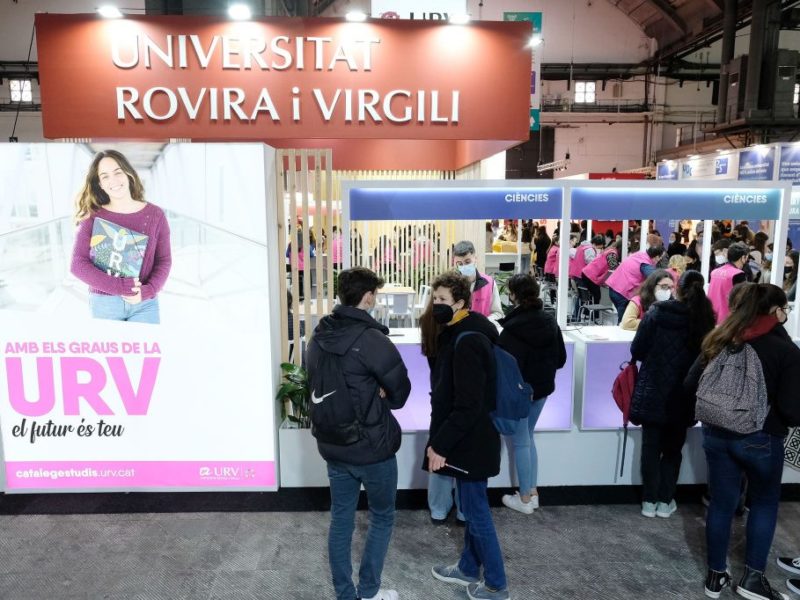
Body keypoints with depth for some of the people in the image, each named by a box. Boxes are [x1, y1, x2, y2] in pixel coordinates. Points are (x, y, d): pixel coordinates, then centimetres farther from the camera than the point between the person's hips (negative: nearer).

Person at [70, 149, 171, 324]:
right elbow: (78, 264, -7)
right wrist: (119, 287, -17)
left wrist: (148, 291, -14)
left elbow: (164, 261, 1)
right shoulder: (92, 217, -3)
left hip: (145, 303, 1)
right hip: (103, 303, 0)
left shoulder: (154, 214, -1)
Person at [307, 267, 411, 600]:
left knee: (341, 518, 17)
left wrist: (363, 399, 4)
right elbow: (400, 392, -14)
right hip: (372, 446, -6)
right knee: (382, 517, 15)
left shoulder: (318, 337, 1)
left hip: (332, 444, 6)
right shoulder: (372, 339, -22)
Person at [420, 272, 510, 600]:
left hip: (470, 440, -10)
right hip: (467, 438, 10)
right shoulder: (456, 333, 8)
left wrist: (440, 445, -22)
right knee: (471, 508, 22)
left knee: (477, 513, 5)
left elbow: (468, 406, -26)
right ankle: (468, 568, 39)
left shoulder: (467, 342, -24)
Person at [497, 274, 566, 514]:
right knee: (528, 437, 21)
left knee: (520, 442, 7)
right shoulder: (550, 321, -1)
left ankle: (525, 498, 17)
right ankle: (532, 492, 28)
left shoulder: (513, 327, -23)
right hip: (542, 388, 7)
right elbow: (560, 358, 6)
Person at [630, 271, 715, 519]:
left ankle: (649, 501, 17)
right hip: (683, 395, 1)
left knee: (651, 447, 11)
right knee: (673, 448, 16)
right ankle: (665, 501, 22)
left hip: (652, 392, -1)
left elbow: (636, 351, -8)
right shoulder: (704, 319, -7)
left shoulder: (655, 313, -11)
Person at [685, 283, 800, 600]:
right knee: (765, 502, 19)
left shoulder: (719, 340, 0)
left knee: (721, 503, 15)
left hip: (716, 433, 4)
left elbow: (691, 385, 2)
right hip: (760, 439, -4)